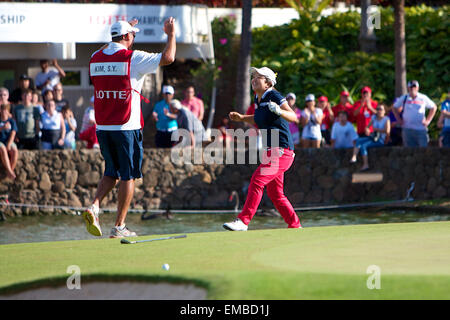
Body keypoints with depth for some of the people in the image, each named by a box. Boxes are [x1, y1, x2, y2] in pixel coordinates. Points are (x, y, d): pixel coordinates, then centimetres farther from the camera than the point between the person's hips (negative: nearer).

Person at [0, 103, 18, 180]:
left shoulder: (12, 121, 8)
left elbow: (13, 134, -2)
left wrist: (8, 145, -16)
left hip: (9, 142, 2)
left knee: (15, 151, -31)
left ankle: (10, 171, -27)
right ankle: (9, 171, -42)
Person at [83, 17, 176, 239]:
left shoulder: (96, 58, 7)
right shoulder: (133, 58, -10)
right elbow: (168, 58, -11)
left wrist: (122, 31, 40)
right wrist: (171, 34, 6)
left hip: (102, 127, 5)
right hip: (126, 127, -5)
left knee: (112, 172, 19)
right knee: (128, 176, 4)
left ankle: (94, 206, -4)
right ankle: (119, 226, 3)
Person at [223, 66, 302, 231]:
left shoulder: (274, 96, -13)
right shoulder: (258, 99, 11)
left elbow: (294, 117, -22)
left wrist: (279, 111, -40)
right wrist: (241, 118, 16)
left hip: (282, 150, -9)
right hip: (271, 151, 9)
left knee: (257, 179, -20)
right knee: (275, 193, 12)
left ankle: (243, 221, -23)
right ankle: (295, 226, 22)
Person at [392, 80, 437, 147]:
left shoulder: (423, 98, 4)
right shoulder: (404, 98, 6)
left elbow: (433, 107, 14)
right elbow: (395, 108, 19)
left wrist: (428, 121, 5)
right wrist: (399, 119, 7)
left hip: (421, 129, -1)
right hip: (407, 129, 1)